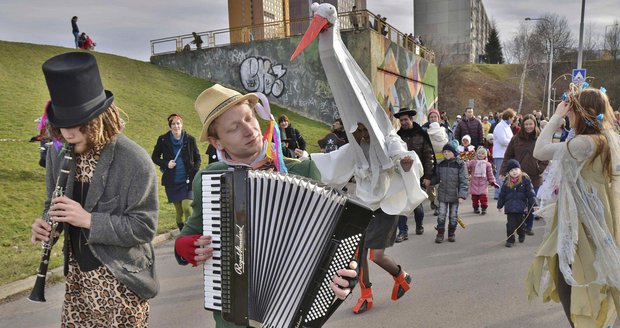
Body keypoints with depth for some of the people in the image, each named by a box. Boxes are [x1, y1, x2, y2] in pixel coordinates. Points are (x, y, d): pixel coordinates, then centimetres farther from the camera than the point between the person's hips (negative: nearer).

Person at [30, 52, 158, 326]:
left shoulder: (136, 161, -20)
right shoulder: (58, 153, -1)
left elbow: (144, 227, -18)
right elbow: (54, 202, 14)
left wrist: (89, 220, -26)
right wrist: (46, 223, -7)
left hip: (120, 280, -5)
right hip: (76, 276, 6)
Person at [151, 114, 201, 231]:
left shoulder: (190, 139, 0)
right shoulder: (163, 140, 1)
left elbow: (197, 158, 10)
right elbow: (154, 157, 10)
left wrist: (194, 172, -4)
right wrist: (166, 164, -8)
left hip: (187, 181, -1)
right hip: (171, 182, 1)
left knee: (187, 207, -15)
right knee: (178, 210, 9)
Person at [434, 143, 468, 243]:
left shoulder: (460, 165, -9)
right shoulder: (440, 165, 2)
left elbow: (464, 182, -11)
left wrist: (462, 195, -16)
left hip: (454, 196, -2)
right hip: (442, 195, 2)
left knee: (453, 216, 10)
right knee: (441, 215, 3)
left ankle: (452, 233, 26)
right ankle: (440, 233, 14)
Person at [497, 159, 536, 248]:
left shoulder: (525, 179, -4)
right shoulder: (506, 181, 2)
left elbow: (531, 193, -3)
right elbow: (502, 194, 11)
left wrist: (533, 204, -7)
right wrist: (499, 205, 15)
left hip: (522, 206, -1)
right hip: (510, 207, 1)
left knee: (521, 223, 12)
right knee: (510, 224, -3)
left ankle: (521, 235, 39)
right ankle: (510, 240, 8)